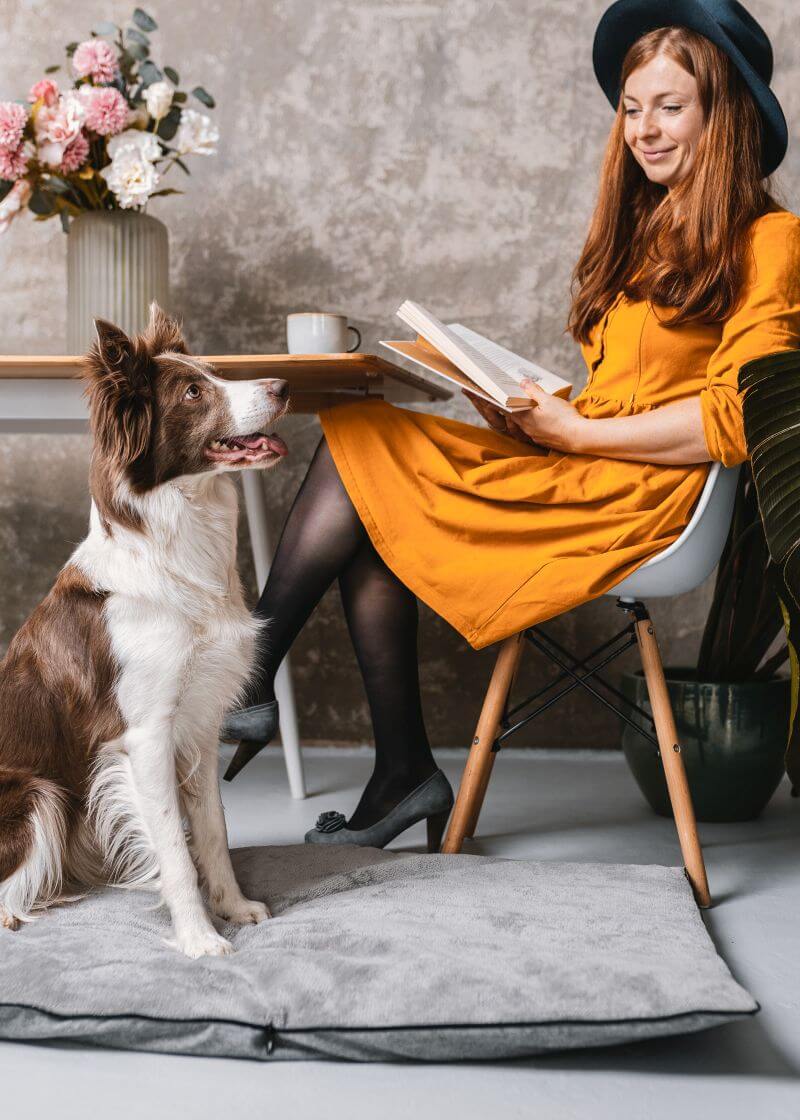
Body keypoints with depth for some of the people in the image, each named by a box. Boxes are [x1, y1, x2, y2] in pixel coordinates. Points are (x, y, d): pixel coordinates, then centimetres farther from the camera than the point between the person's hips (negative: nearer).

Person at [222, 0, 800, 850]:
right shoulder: (643, 230, 24)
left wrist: (575, 433, -13)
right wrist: (534, 415, 1)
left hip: (640, 495, -8)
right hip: (580, 472, 8)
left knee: (357, 448, -15)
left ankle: (246, 684, -4)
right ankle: (404, 774, -9)